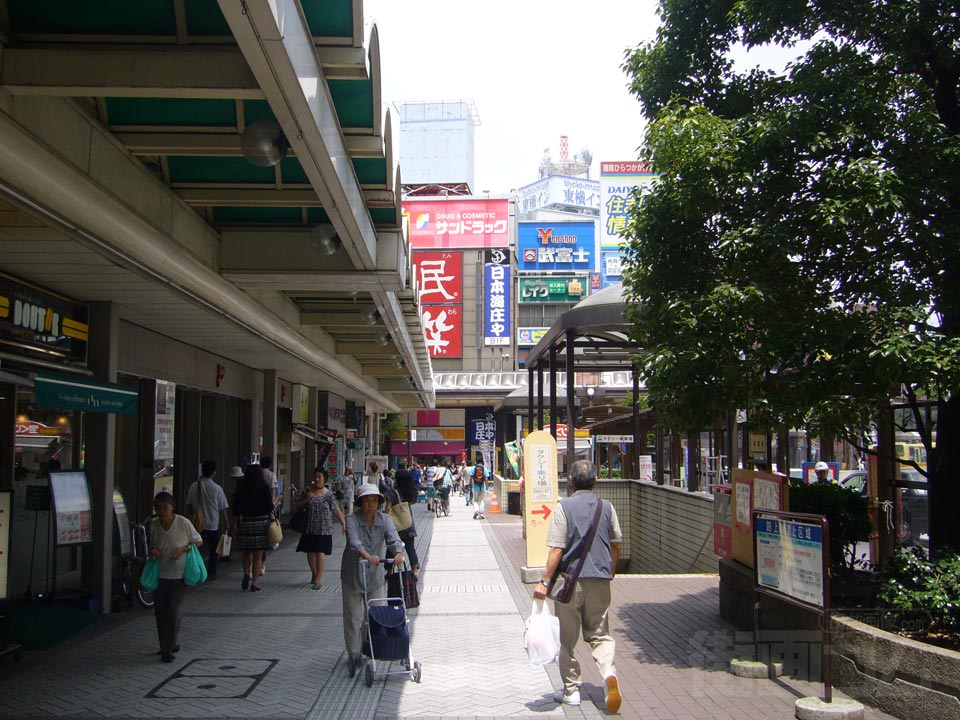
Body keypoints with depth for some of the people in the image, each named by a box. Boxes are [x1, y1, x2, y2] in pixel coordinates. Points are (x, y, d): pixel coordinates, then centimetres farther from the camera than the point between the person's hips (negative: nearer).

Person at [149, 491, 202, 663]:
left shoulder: (183, 523, -10)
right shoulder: (154, 526, 0)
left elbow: (199, 541, 0)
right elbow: (152, 545, 15)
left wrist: (184, 549, -16)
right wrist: (152, 551, -8)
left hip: (179, 574, -4)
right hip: (160, 575, 4)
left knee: (174, 610, -7)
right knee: (160, 612, 6)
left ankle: (170, 648, 4)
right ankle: (168, 646, 21)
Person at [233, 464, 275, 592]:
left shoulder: (242, 489, 0)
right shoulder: (264, 488, -7)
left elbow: (237, 509, 1)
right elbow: (270, 506, -7)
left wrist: (237, 523, 11)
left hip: (246, 522, 2)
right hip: (262, 522, -2)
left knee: (247, 552, 19)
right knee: (258, 554, 5)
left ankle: (246, 574, -2)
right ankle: (254, 583, 5)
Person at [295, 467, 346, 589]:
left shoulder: (328, 494, -1)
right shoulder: (308, 492, 7)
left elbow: (336, 511, 0)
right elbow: (298, 507, 10)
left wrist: (344, 523, -8)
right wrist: (306, 499, -7)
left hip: (323, 529, -3)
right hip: (309, 528, 3)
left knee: (320, 552, -8)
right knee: (310, 552, 9)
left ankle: (318, 578, -4)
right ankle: (314, 574, 28)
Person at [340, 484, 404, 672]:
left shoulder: (384, 519, -3)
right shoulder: (352, 519, -13)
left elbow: (393, 537, -20)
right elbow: (354, 541, -30)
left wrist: (398, 553, -43)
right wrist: (367, 556, -49)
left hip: (376, 575, 2)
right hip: (353, 575, -2)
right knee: (353, 617, 4)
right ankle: (353, 654, 20)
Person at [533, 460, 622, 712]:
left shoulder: (564, 506, -9)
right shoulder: (606, 507, 4)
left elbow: (556, 550, -14)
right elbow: (615, 545, 12)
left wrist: (544, 582, -9)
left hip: (570, 580, -3)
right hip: (600, 580, 3)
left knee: (567, 637, 10)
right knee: (599, 634, 13)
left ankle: (571, 690, 17)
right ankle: (608, 672, -13)